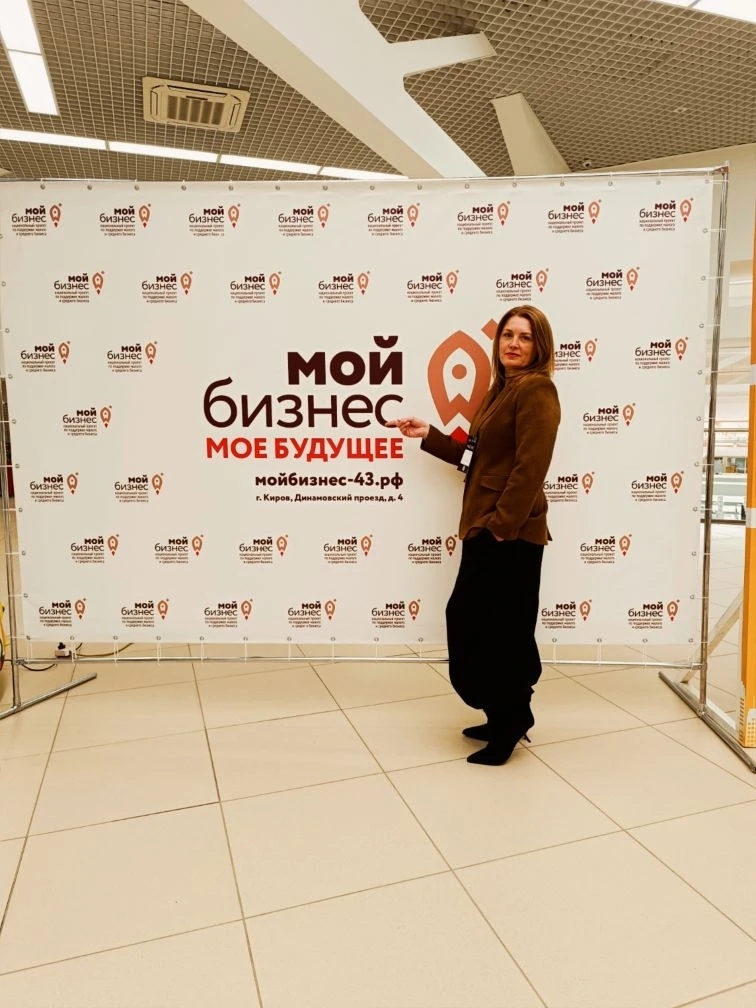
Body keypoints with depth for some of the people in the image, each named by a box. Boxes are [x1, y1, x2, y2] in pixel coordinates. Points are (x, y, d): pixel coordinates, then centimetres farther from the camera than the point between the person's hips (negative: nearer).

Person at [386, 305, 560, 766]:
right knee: (470, 621, 15)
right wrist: (429, 435, 14)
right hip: (486, 528, 10)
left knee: (501, 629, 0)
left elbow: (530, 466, -20)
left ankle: (510, 724, 18)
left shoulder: (537, 389, -10)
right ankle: (506, 718, 30)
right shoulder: (502, 388, 20)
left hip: (510, 531, -10)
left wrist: (502, 523, -22)